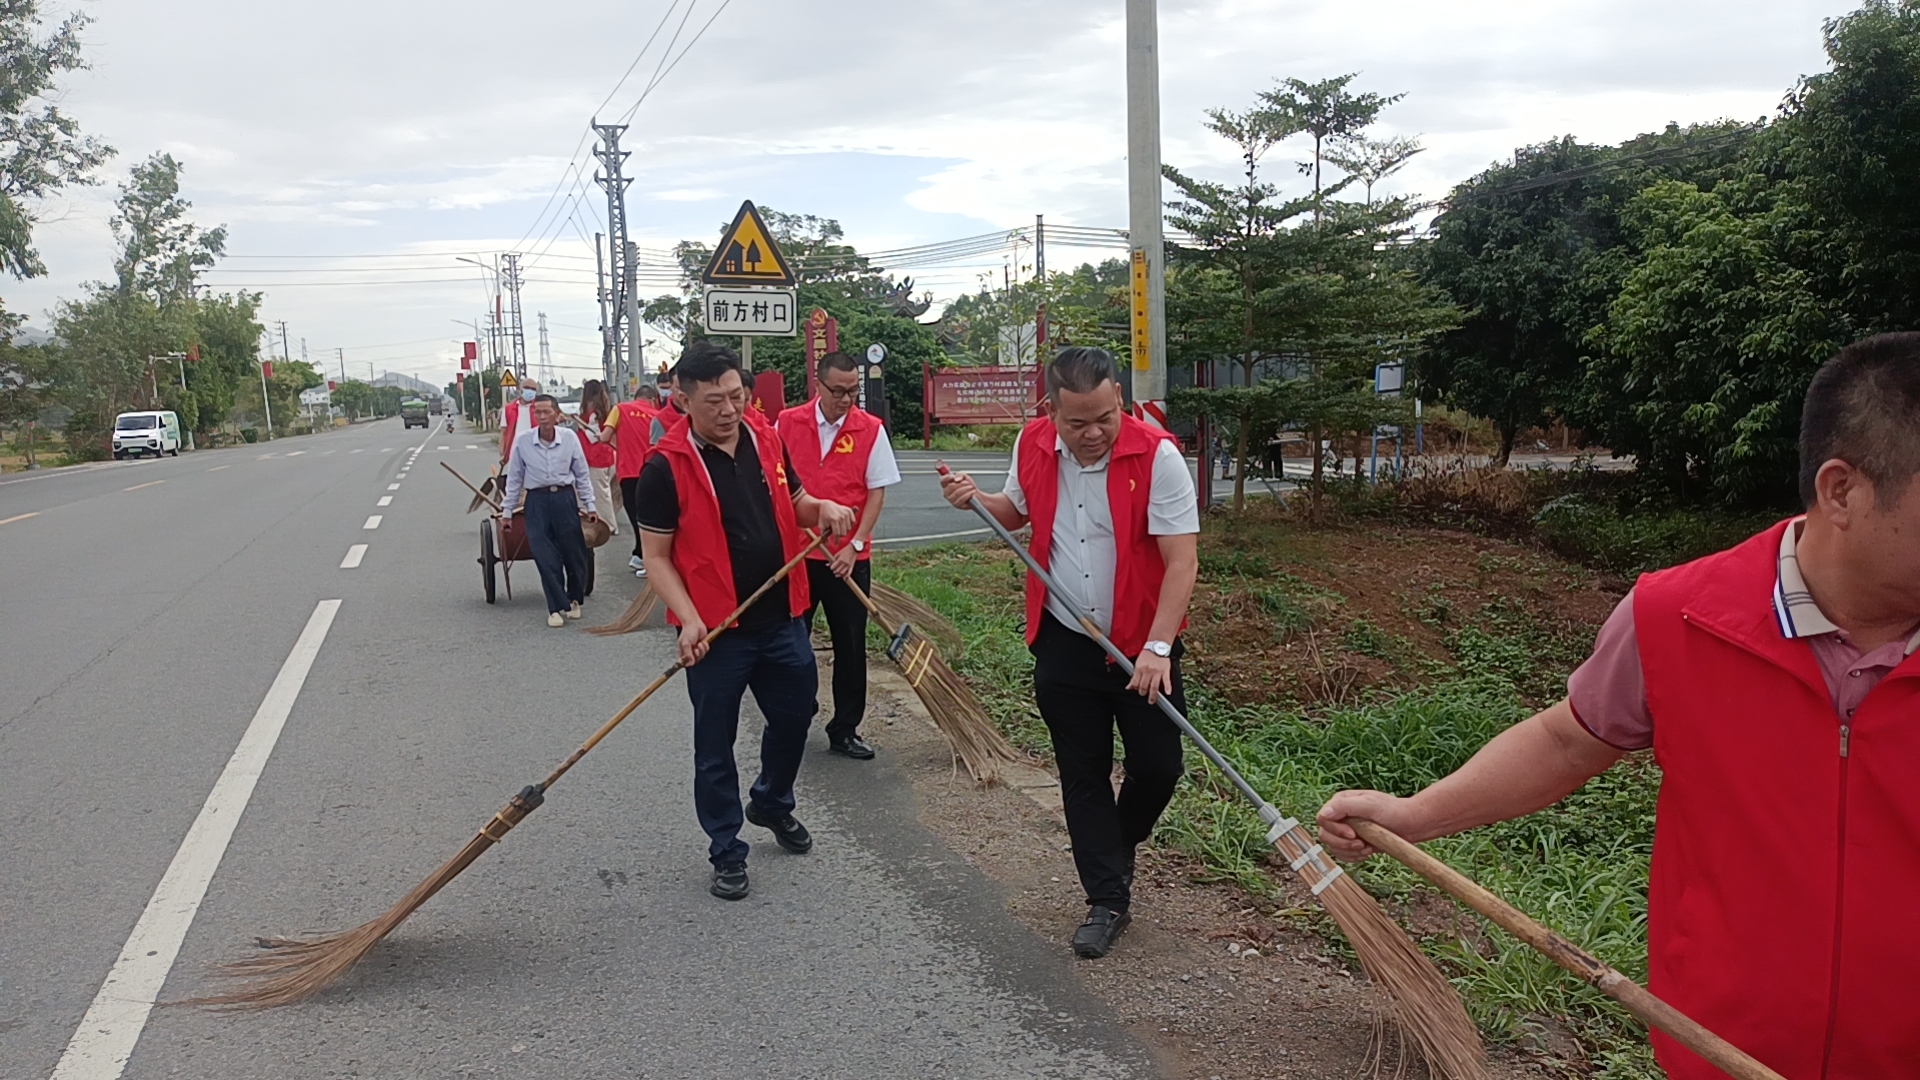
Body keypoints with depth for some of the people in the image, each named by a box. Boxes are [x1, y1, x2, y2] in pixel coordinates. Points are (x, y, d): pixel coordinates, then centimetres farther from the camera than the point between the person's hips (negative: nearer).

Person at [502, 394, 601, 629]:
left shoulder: (569, 439, -5)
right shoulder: (522, 441, -6)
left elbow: (581, 475, 5)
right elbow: (514, 478, 3)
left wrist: (590, 505, 7)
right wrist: (507, 510, 6)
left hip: (565, 498, 1)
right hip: (537, 501, 0)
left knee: (574, 553, 7)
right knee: (546, 557, -2)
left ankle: (574, 599, 30)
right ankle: (557, 607, 8)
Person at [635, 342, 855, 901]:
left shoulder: (766, 439, 1)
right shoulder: (665, 466, -14)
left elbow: (795, 505, 16)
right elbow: (656, 557, -10)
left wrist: (825, 509, -8)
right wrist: (689, 619, -24)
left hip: (782, 620, 5)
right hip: (716, 631, -5)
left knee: (794, 716, 20)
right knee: (715, 746, 8)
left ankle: (772, 803, 47)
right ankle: (727, 852, 26)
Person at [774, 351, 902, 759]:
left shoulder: (871, 430, -3)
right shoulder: (787, 423, 0)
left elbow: (877, 492, -3)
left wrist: (854, 545, -11)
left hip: (849, 557, -1)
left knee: (851, 646, 6)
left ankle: (845, 730, 19)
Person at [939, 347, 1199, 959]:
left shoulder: (1156, 456, -19)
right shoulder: (1032, 447, -4)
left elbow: (1182, 560, -21)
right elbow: (1017, 513, 16)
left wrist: (1158, 647, -29)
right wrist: (976, 500, -6)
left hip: (1142, 643, -3)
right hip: (1063, 642, 3)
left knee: (1158, 766, 3)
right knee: (1082, 775, 8)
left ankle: (1118, 846, 36)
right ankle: (1108, 902, 22)